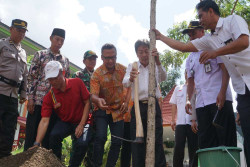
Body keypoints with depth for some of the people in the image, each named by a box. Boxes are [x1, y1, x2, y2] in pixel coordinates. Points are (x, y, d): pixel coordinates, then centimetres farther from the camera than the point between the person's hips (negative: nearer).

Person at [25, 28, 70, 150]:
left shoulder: (65, 61, 14)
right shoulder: (40, 55, 5)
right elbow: (31, 77, 0)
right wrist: (30, 98, -8)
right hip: (38, 100, -3)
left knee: (49, 137, 8)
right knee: (31, 135, 0)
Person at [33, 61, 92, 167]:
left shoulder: (77, 83, -14)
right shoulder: (49, 97, -11)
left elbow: (87, 102, -8)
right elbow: (44, 120, -15)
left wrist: (81, 125, -14)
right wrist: (37, 144, -25)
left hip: (81, 122, -1)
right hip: (64, 122, 2)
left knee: (83, 143, -28)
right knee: (54, 135, -29)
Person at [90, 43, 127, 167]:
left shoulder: (123, 70, -3)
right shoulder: (96, 74, -14)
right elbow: (93, 95, -24)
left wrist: (126, 102, -9)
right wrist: (98, 100, -47)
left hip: (118, 111, 3)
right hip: (102, 110, -3)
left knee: (117, 142, 2)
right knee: (100, 137, -21)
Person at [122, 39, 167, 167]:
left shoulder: (155, 66, 13)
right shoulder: (132, 66, 11)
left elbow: (163, 78, -8)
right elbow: (125, 83, -6)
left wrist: (157, 62, -26)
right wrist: (131, 78, -31)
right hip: (138, 107, 0)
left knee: (157, 140, -5)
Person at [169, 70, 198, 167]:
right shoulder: (178, 88, 19)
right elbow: (174, 105, 18)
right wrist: (173, 119, 9)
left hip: (193, 122, -1)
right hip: (180, 122, 2)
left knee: (193, 148, 0)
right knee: (178, 147, -5)